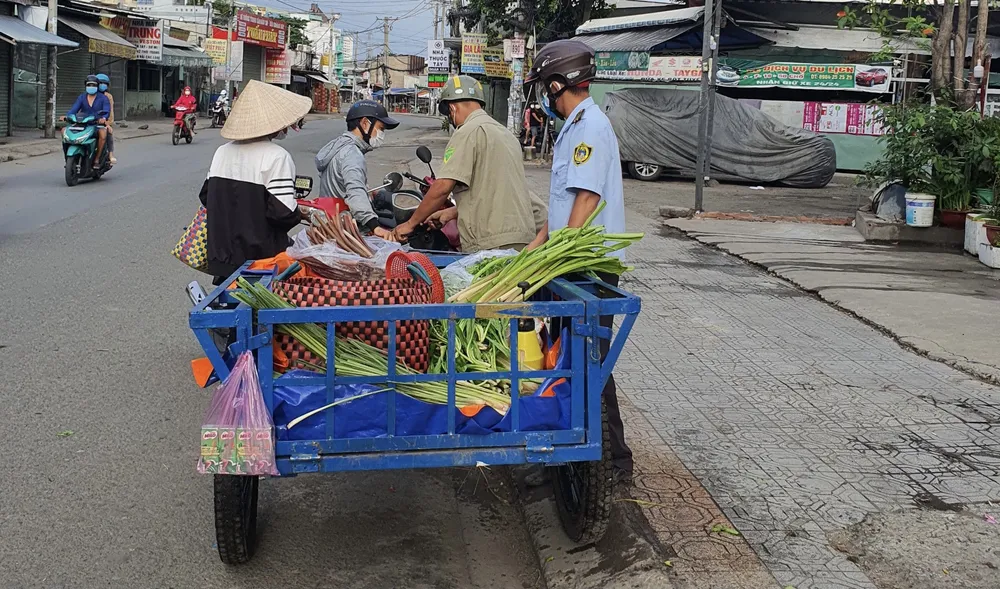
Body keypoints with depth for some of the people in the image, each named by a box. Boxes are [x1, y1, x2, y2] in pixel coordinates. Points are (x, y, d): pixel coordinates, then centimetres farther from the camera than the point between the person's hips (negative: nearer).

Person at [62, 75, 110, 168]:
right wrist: (67, 116, -23)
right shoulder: (81, 97, 11)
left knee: (103, 134, -37)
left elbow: (107, 110, -14)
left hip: (98, 123, -3)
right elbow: (74, 108, -3)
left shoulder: (103, 98, 1)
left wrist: (103, 118, -38)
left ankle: (97, 159, -25)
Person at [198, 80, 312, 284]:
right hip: (262, 258, -6)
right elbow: (284, 212, -21)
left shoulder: (222, 152, 6)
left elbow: (206, 197, 13)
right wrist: (302, 212, -1)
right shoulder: (277, 157, -15)